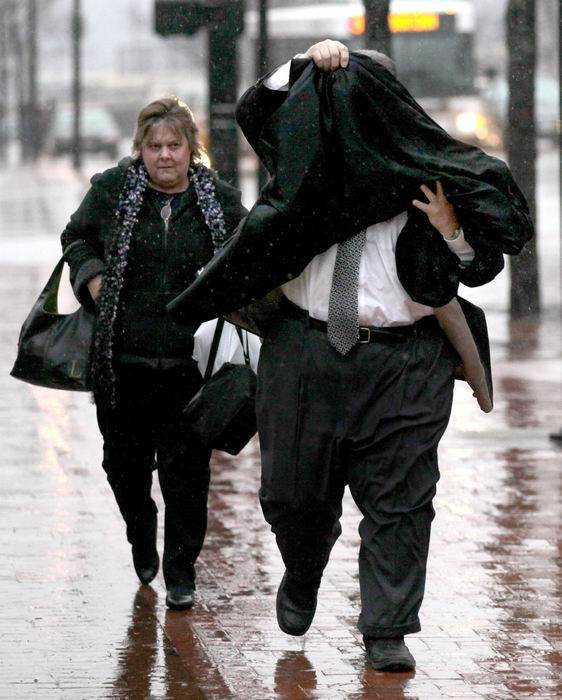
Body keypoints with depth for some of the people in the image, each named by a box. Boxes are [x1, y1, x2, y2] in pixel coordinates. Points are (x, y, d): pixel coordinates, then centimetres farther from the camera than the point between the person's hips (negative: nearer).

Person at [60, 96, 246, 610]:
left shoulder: (221, 200, 3)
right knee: (125, 461, 10)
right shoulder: (111, 190, 1)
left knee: (186, 466, -1)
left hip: (191, 361, -1)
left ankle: (181, 568, 11)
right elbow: (77, 238, 16)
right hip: (122, 356, 1)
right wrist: (93, 279, 0)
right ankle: (141, 535, 39)